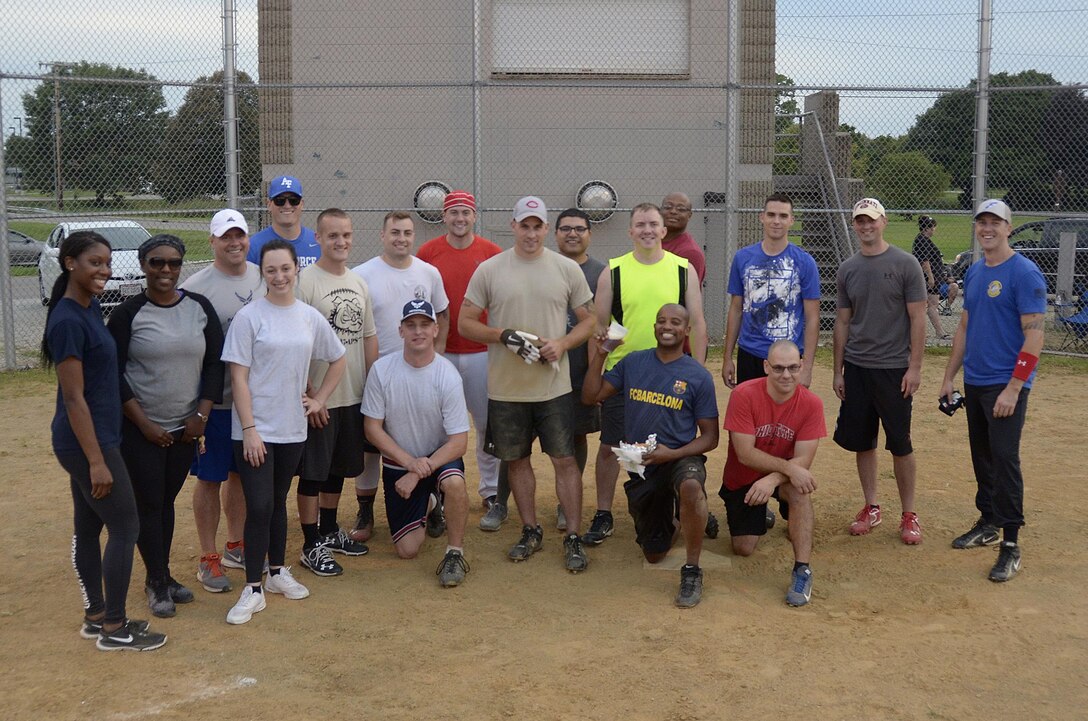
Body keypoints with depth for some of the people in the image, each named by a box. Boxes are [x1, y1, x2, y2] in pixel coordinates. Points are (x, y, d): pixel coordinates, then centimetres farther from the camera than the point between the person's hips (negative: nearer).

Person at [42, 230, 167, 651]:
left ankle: (95, 617, 26)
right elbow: (73, 396, -21)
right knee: (125, 528, -2)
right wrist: (96, 461, -21)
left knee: (88, 528, 15)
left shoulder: (91, 308, 9)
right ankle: (113, 629, 8)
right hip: (88, 442, -9)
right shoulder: (68, 321, -20)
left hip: (96, 437, 9)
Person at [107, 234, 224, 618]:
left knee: (167, 501, 12)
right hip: (140, 430, -3)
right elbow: (113, 373, -7)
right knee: (148, 504, 2)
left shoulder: (200, 307, 0)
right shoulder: (127, 313, -8)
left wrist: (200, 416, -4)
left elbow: (215, 363, 4)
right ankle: (156, 582, 15)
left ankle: (163, 575, 25)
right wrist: (144, 424, -11)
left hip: (185, 428, 3)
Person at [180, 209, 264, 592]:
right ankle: (208, 559, 16)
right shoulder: (196, 287, -12)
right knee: (210, 478, 4)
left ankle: (235, 546, 32)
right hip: (215, 401, -5)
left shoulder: (264, 279, 6)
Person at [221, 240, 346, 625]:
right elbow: (239, 376, -10)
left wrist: (319, 400, 10)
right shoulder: (249, 316, -8)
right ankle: (253, 589, 2)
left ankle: (277, 572, 31)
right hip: (255, 430, -4)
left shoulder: (310, 317, 5)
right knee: (259, 507, -7)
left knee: (278, 502, 17)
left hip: (292, 428, 4)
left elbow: (337, 360, 19)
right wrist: (249, 429, -15)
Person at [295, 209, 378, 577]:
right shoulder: (304, 281, -12)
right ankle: (312, 546, 12)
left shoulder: (359, 283, 10)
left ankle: (330, 530, 34)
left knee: (338, 468, 18)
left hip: (354, 395, 7)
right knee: (313, 472, 2)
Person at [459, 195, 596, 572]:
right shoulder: (489, 269, 0)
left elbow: (589, 320, 6)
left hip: (554, 386, -1)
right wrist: (505, 336, -15)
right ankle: (530, 531, 26)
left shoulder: (567, 269, 2)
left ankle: (574, 538, 9)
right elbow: (464, 323, 0)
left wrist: (561, 344, -12)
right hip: (505, 388, 1)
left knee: (564, 459, 0)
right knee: (516, 459, 11)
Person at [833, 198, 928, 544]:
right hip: (856, 368, 4)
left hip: (894, 369, -4)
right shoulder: (847, 269, 7)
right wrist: (838, 370, 9)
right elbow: (842, 322, 11)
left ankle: (909, 515, 12)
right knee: (861, 441, 9)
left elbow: (917, 318, -6)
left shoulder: (905, 264, -5)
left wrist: (915, 367, -10)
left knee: (900, 444, 0)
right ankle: (871, 508, 23)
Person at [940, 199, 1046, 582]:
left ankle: (1010, 544, -2)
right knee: (981, 456, 15)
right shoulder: (974, 273, 12)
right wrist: (949, 377, 16)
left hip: (1006, 385, -7)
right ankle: (988, 524, 28)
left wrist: (1013, 388, -20)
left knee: (1004, 459, -9)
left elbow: (1034, 335, -15)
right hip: (974, 384, 7)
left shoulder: (1025, 273, -12)